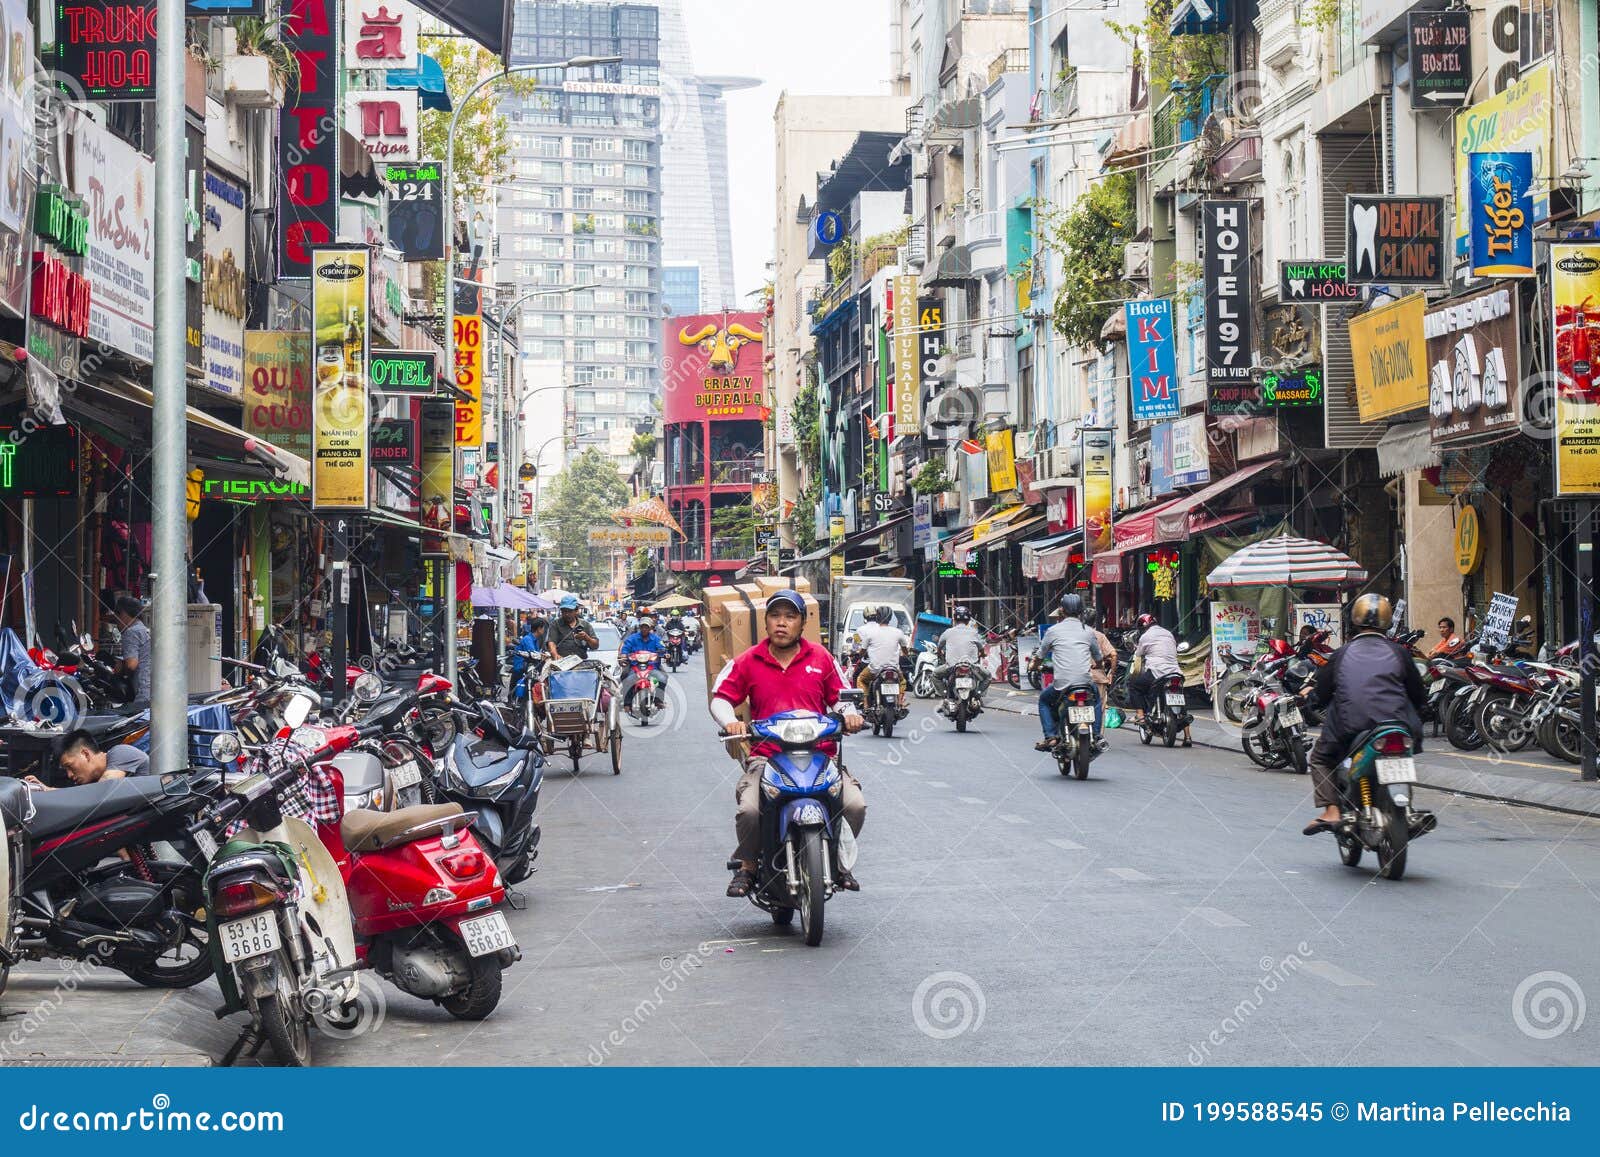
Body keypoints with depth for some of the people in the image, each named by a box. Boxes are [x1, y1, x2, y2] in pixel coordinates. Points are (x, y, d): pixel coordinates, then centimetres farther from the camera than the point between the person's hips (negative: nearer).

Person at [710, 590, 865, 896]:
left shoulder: (821, 658, 12)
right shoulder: (749, 661, 9)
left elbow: (841, 696, 15)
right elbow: (720, 697, 9)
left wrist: (850, 714, -7)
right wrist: (731, 722, -12)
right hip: (766, 755, -1)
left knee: (856, 805, -21)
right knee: (748, 810, -29)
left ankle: (838, 861, 8)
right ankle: (747, 865, 2)